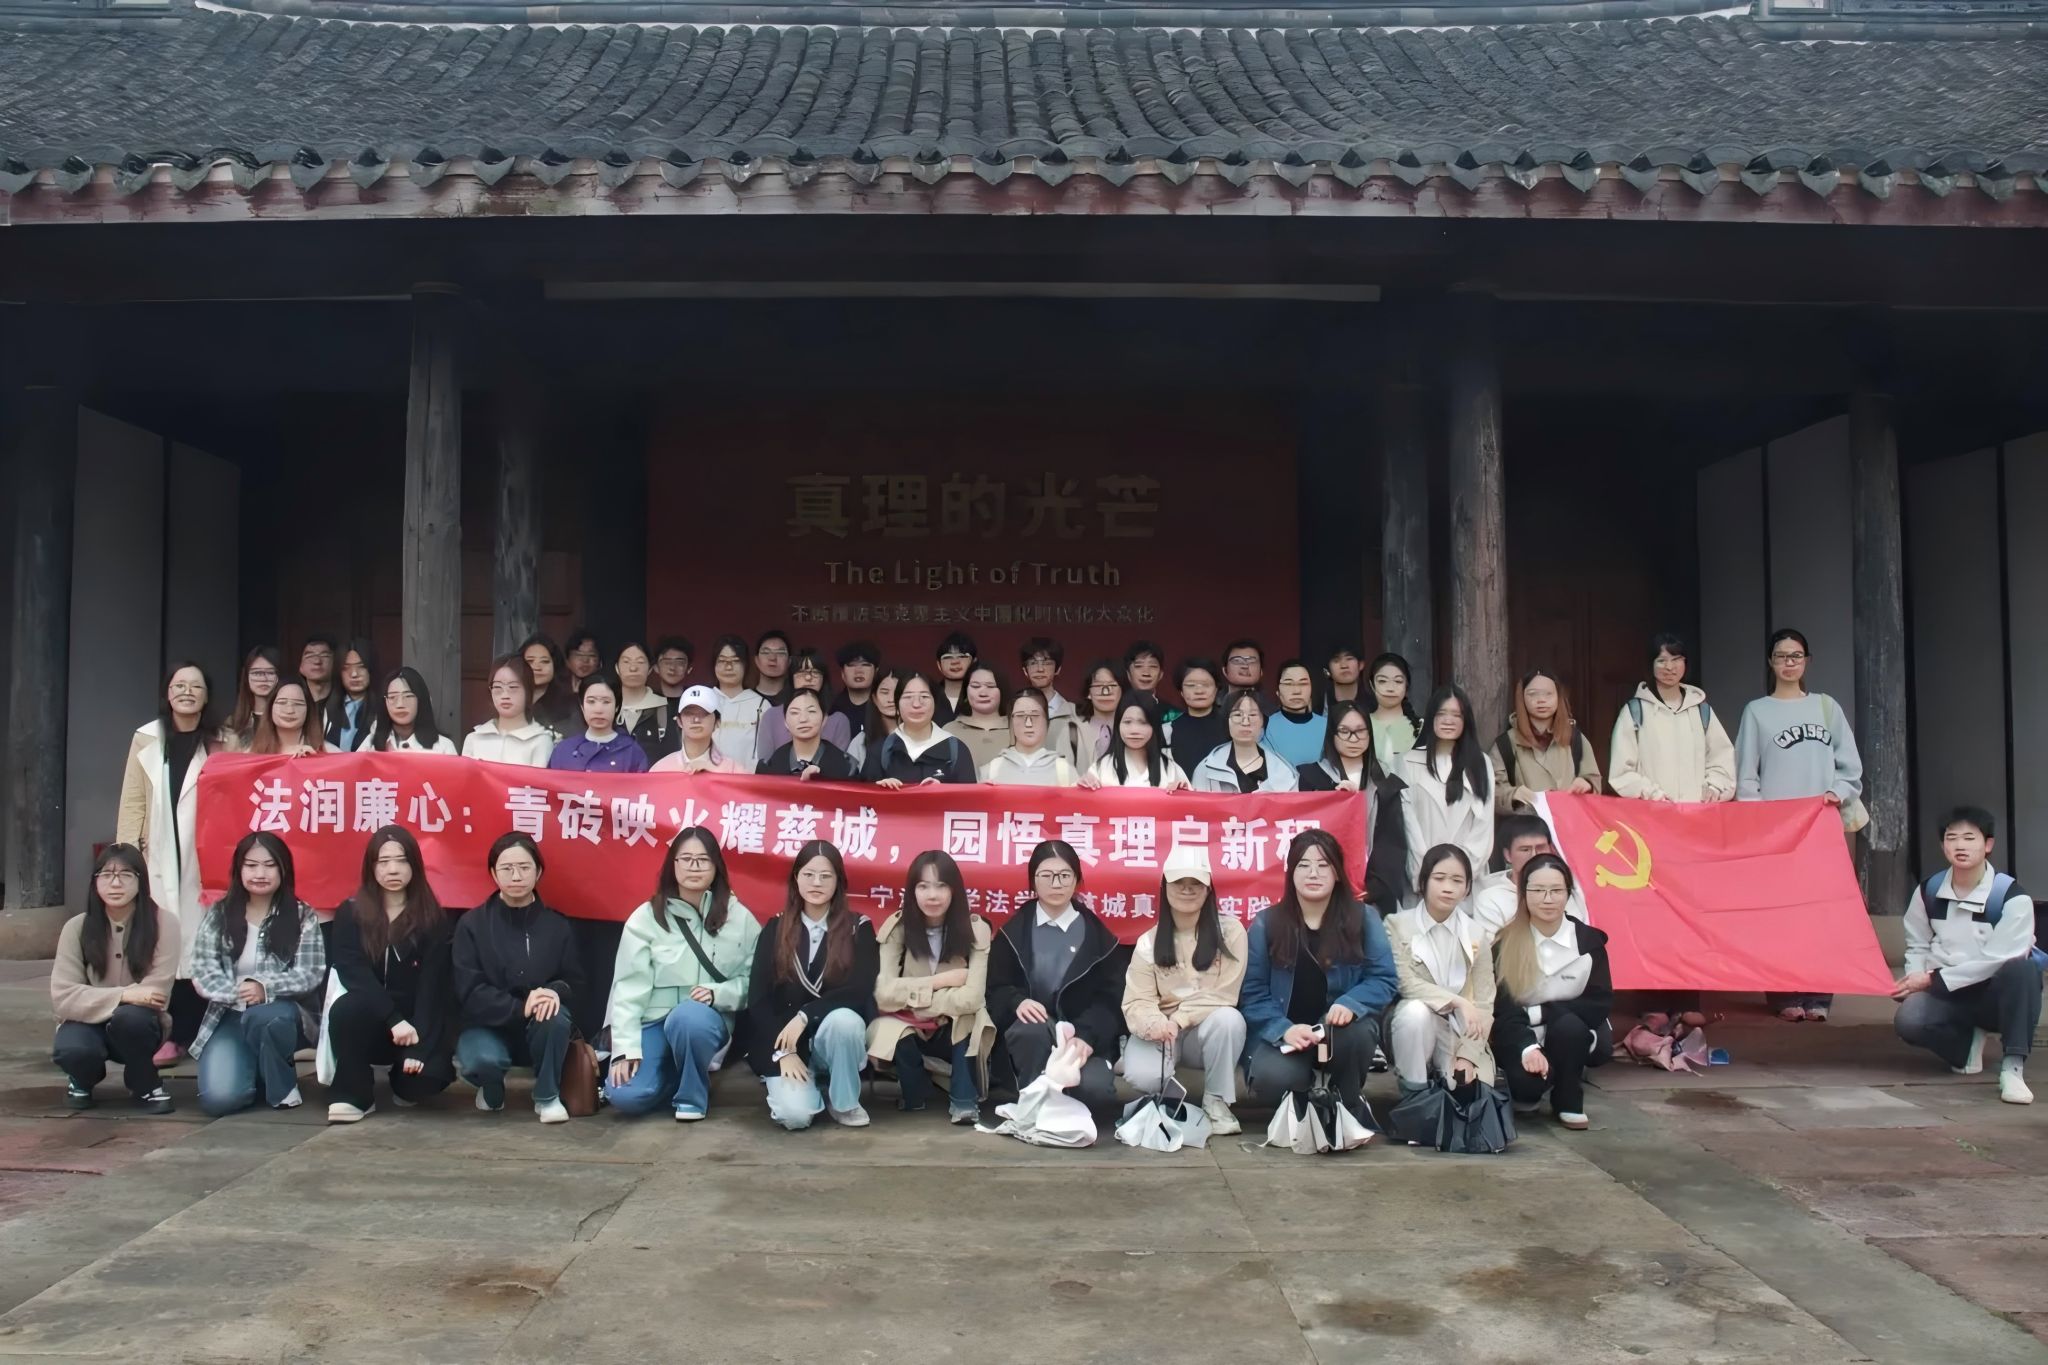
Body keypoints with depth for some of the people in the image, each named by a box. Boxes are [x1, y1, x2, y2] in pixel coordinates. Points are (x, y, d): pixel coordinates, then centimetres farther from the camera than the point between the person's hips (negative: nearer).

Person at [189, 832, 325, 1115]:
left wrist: (265, 988, -26)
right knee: (219, 1098, -22)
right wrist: (238, 992, -21)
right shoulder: (218, 915, 5)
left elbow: (310, 974, -9)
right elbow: (202, 971, -3)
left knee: (261, 1017, -39)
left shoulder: (303, 916, -1)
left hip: (283, 1014, -2)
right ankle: (257, 1075, 15)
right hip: (230, 1018, 2)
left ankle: (282, 1085, -9)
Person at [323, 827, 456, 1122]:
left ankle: (404, 1081, 12)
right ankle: (353, 1094, -13)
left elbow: (434, 985, -9)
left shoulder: (434, 919, -1)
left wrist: (420, 1044, -22)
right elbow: (353, 974, -12)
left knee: (424, 1078, -29)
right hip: (370, 1020, 0)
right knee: (348, 1007, -35)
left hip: (416, 1022, 0)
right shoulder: (349, 913, 0)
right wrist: (393, 1020, -26)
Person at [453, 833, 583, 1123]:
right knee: (482, 1058, -35)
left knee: (555, 1018, -34)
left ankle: (548, 1096, -7)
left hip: (540, 1028, 1)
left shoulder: (557, 925, 0)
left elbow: (575, 981, 1)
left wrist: (556, 991, -25)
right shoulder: (472, 924, -6)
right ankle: (491, 1089, 5)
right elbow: (470, 992, -13)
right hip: (487, 1025, -1)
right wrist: (520, 1007, -28)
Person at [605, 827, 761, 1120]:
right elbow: (629, 986, -5)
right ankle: (675, 1075, 12)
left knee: (689, 1016, -38)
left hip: (706, 1020, -1)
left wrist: (717, 993, -21)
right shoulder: (645, 917, -2)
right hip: (653, 1022, 1)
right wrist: (626, 1049, -13)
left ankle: (692, 1094, -9)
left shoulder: (739, 918, -2)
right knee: (625, 1095, -23)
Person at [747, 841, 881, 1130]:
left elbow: (860, 990, -14)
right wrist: (783, 1052, -15)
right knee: (795, 1114, -27)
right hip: (784, 1041, 0)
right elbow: (757, 998, -3)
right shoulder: (775, 929, 3)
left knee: (844, 1018, -36)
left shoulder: (858, 927, -1)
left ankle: (844, 1102, -9)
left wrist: (804, 1016, -24)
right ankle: (788, 1084, 10)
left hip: (837, 1034, 0)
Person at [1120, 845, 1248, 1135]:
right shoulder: (1148, 942, -2)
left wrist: (1180, 1019, -25)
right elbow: (1137, 1003, -9)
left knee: (1228, 1018, -35)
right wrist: (1155, 1024, -33)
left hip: (1208, 1030, -1)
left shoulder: (1230, 932, -8)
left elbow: (1224, 995, -12)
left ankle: (1216, 1101, -13)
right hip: (1160, 1032, 1)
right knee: (1143, 1076, -31)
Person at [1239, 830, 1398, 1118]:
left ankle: (1351, 1104, -4)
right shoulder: (1266, 923, 0)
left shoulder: (1362, 917, 2)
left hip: (1342, 1027, 1)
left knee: (1354, 1032, -36)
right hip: (1283, 1032, -1)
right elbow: (1253, 993, -4)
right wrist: (1284, 1029, -22)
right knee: (1271, 1078, -33)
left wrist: (1350, 1003, -24)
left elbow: (1384, 978, -3)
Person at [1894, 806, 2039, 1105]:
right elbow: (1917, 945, 8)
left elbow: (1994, 960, -18)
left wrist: (1933, 979, -18)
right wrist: (1915, 977, -14)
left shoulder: (2013, 897, -14)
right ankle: (1967, 1043, 6)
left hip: (1998, 994, -3)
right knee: (1908, 1020, -30)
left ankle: (2012, 1067, -28)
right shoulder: (1928, 891, 0)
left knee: (2020, 969, -37)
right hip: (1948, 995, 3)